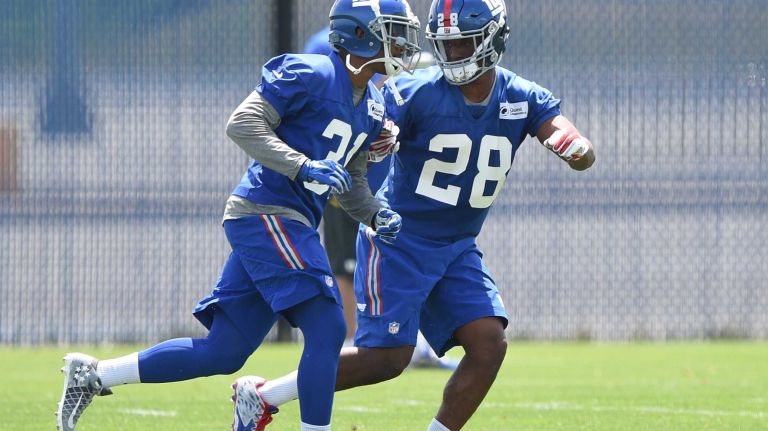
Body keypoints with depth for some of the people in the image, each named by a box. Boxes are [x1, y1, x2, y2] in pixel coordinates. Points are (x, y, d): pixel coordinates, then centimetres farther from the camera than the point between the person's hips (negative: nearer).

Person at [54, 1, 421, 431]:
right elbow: (243, 123, -17)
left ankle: (93, 375, 16)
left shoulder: (372, 107, 16)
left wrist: (376, 216, 5)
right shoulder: (310, 74, -11)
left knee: (222, 354, 8)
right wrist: (304, 167, -25)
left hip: (289, 227, 9)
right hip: (267, 214, -9)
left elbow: (351, 180, 25)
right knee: (327, 330, -15)